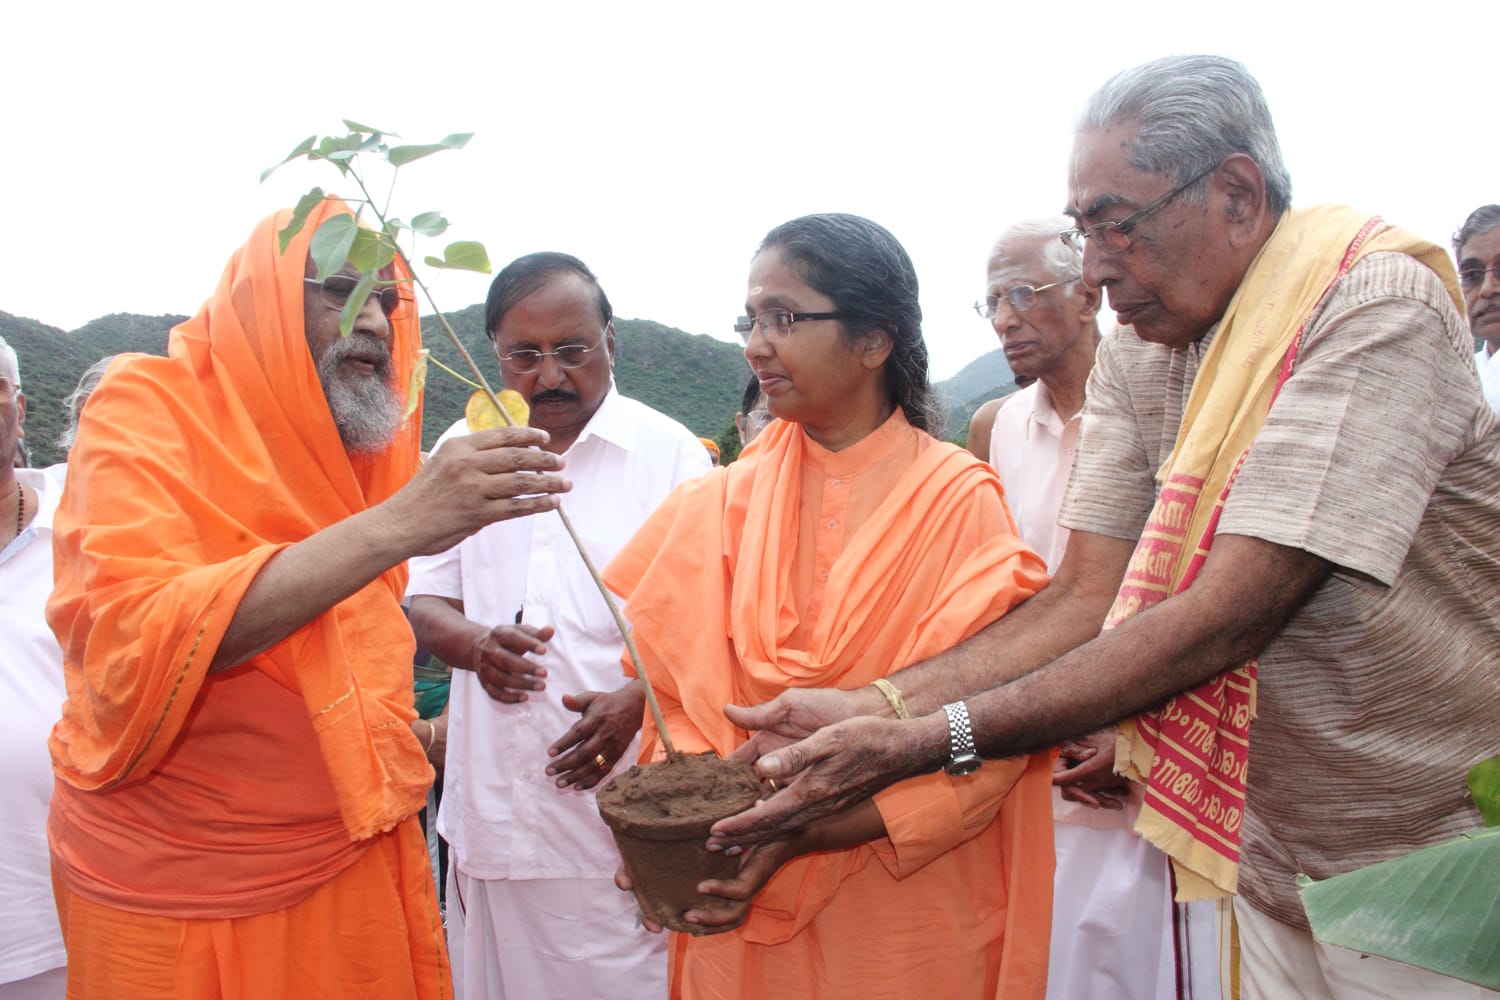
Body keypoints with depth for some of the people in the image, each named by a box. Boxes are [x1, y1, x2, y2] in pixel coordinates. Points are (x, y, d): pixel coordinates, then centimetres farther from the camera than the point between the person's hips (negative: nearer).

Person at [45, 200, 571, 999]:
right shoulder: (145, 409, -12)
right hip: (180, 894, -5)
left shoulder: (362, 442, 6)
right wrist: (395, 525, -35)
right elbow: (128, 638, -29)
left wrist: (407, 727, 2)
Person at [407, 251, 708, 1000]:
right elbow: (424, 604, 9)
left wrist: (637, 698, -20)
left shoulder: (670, 452, -2)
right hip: (492, 799, 3)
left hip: (623, 800, -3)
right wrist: (475, 643, -14)